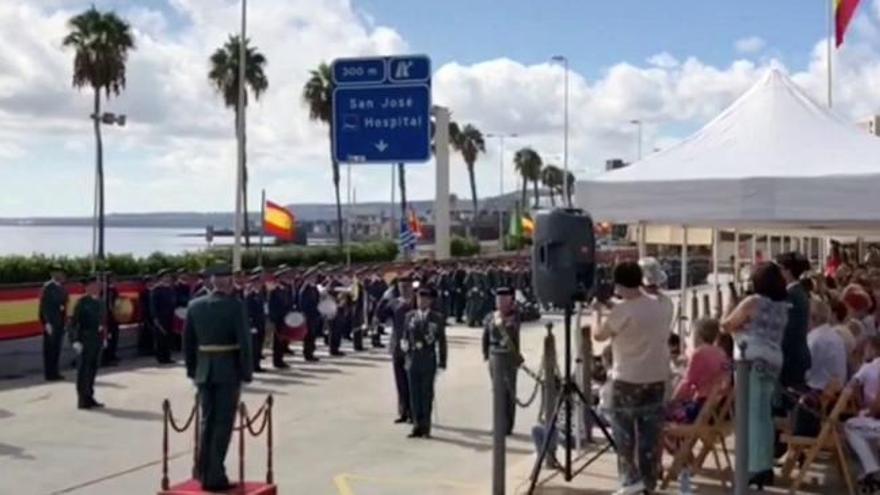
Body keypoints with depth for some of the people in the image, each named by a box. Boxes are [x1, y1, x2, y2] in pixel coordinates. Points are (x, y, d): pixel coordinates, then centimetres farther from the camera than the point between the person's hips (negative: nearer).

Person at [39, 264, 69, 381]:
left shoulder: (62, 288, 12)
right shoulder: (47, 287, -11)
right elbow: (44, 306, -14)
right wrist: (47, 323, -19)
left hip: (60, 321, 7)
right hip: (50, 321, -7)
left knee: (57, 348, 10)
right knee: (50, 348, -3)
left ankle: (54, 372, 17)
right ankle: (49, 374, 2)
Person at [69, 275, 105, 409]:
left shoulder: (100, 303, 10)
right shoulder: (82, 302, -10)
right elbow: (74, 322, -13)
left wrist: (103, 337, 11)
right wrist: (75, 340, -19)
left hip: (97, 340, 7)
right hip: (85, 340, -7)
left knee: (93, 369, 13)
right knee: (83, 370, 1)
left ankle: (89, 398, 22)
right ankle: (82, 400, 8)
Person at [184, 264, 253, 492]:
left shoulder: (195, 305, 4)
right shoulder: (235, 305, -12)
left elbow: (188, 341, 8)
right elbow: (244, 341, -14)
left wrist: (192, 369, 16)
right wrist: (247, 372, -7)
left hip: (204, 371, 5)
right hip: (229, 371, -5)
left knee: (207, 420, 16)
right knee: (223, 423, 1)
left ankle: (204, 472, 23)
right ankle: (215, 476, 1)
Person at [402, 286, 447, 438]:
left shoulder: (437, 318, -1)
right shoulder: (410, 316, 8)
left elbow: (442, 341, 0)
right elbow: (405, 336, 14)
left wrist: (442, 362, -3)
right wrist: (406, 345, -5)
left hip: (428, 360, -3)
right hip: (413, 359, 3)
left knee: (427, 394, 2)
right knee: (414, 393, 5)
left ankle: (425, 427, 10)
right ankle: (417, 425, 12)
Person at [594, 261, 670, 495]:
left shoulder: (621, 311, -16)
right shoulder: (657, 305, 3)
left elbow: (600, 336, -4)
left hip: (628, 379, -6)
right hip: (657, 377, 6)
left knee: (624, 432, 7)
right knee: (650, 433, 11)